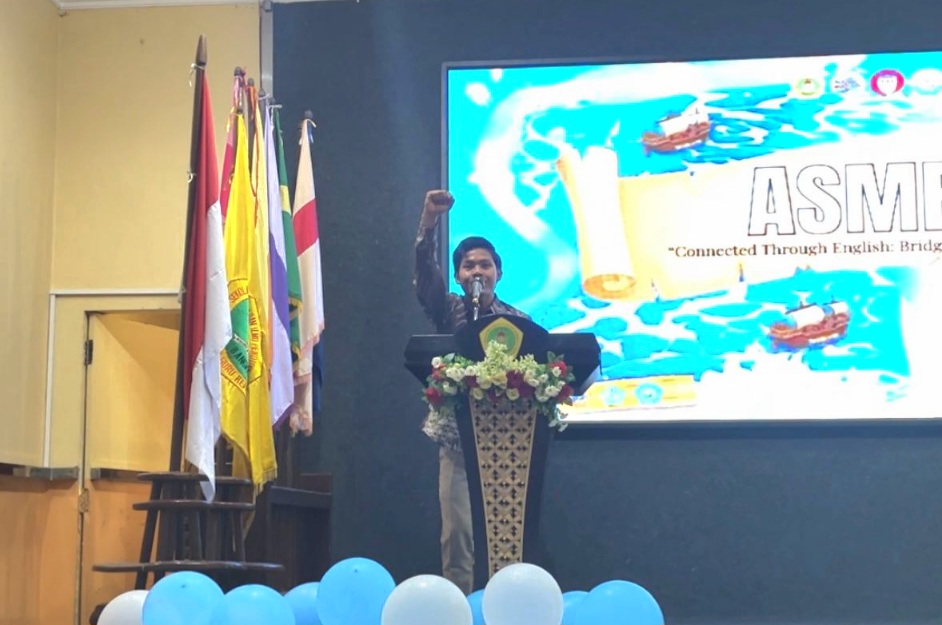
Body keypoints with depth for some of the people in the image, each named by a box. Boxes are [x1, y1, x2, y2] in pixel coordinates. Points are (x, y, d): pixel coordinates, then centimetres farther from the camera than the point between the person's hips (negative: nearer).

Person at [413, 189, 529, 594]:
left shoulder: (517, 321, 4)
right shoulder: (447, 312, 4)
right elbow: (424, 272, -13)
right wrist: (429, 220, -28)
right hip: (456, 442, 0)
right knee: (457, 537, 0)